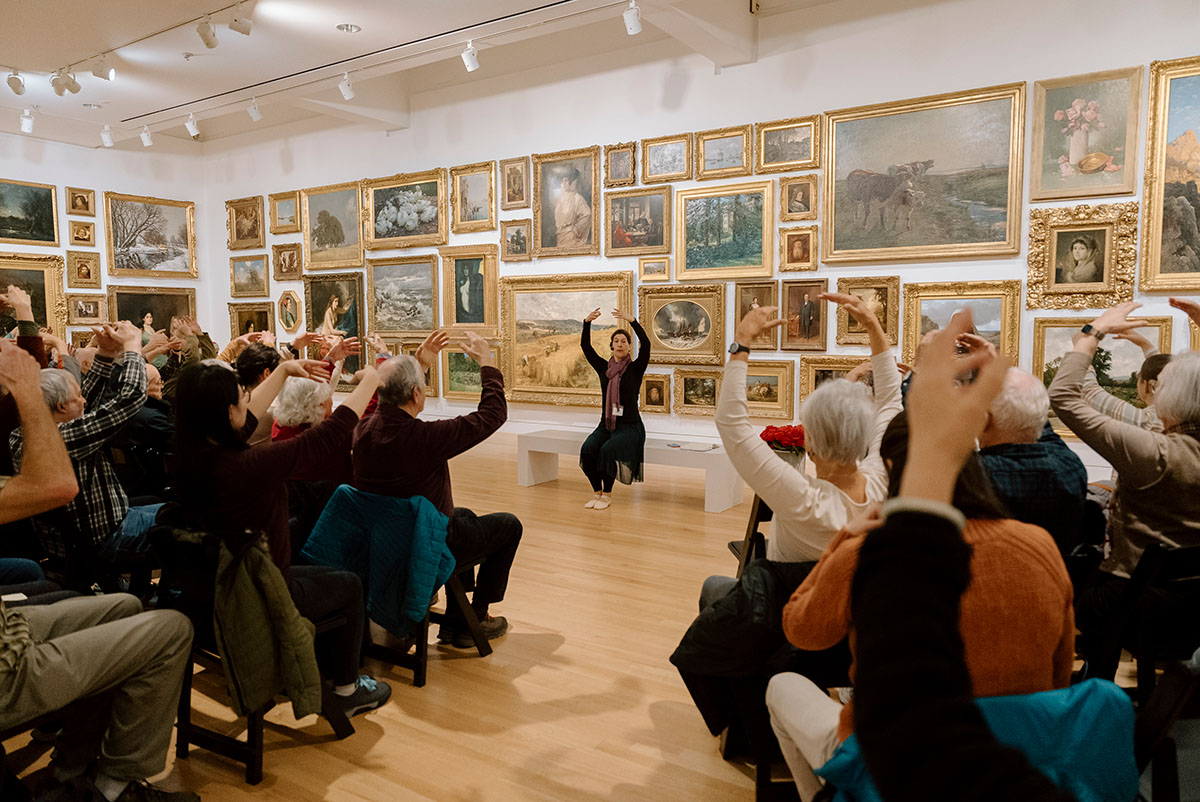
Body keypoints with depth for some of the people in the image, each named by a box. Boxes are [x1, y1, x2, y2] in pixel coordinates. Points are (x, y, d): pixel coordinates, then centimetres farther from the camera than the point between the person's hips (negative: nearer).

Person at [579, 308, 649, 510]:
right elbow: (585, 346, 1)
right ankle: (597, 492, -8)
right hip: (606, 425, 4)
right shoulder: (604, 368, 9)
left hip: (630, 426, -4)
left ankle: (607, 494, -14)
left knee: (608, 450, -31)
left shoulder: (635, 368, -1)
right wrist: (587, 322, -14)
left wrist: (632, 320, -26)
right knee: (587, 449, -24)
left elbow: (646, 344, -17)